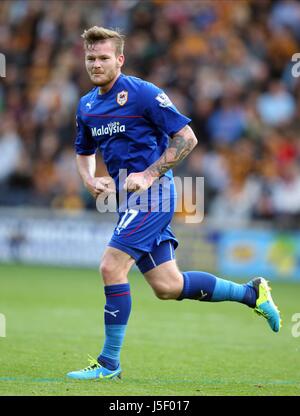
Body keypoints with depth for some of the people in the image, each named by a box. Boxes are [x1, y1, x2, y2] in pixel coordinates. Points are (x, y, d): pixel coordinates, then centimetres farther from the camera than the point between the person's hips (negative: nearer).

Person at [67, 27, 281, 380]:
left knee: (112, 268, -17)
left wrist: (149, 175, -18)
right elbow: (84, 153, 27)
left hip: (152, 194, -8)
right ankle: (250, 293, 24)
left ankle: (109, 362, -8)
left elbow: (186, 138, -11)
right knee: (167, 286, 7)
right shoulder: (87, 106, 12)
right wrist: (89, 180, 5)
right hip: (130, 200, 8)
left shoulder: (143, 93, -11)